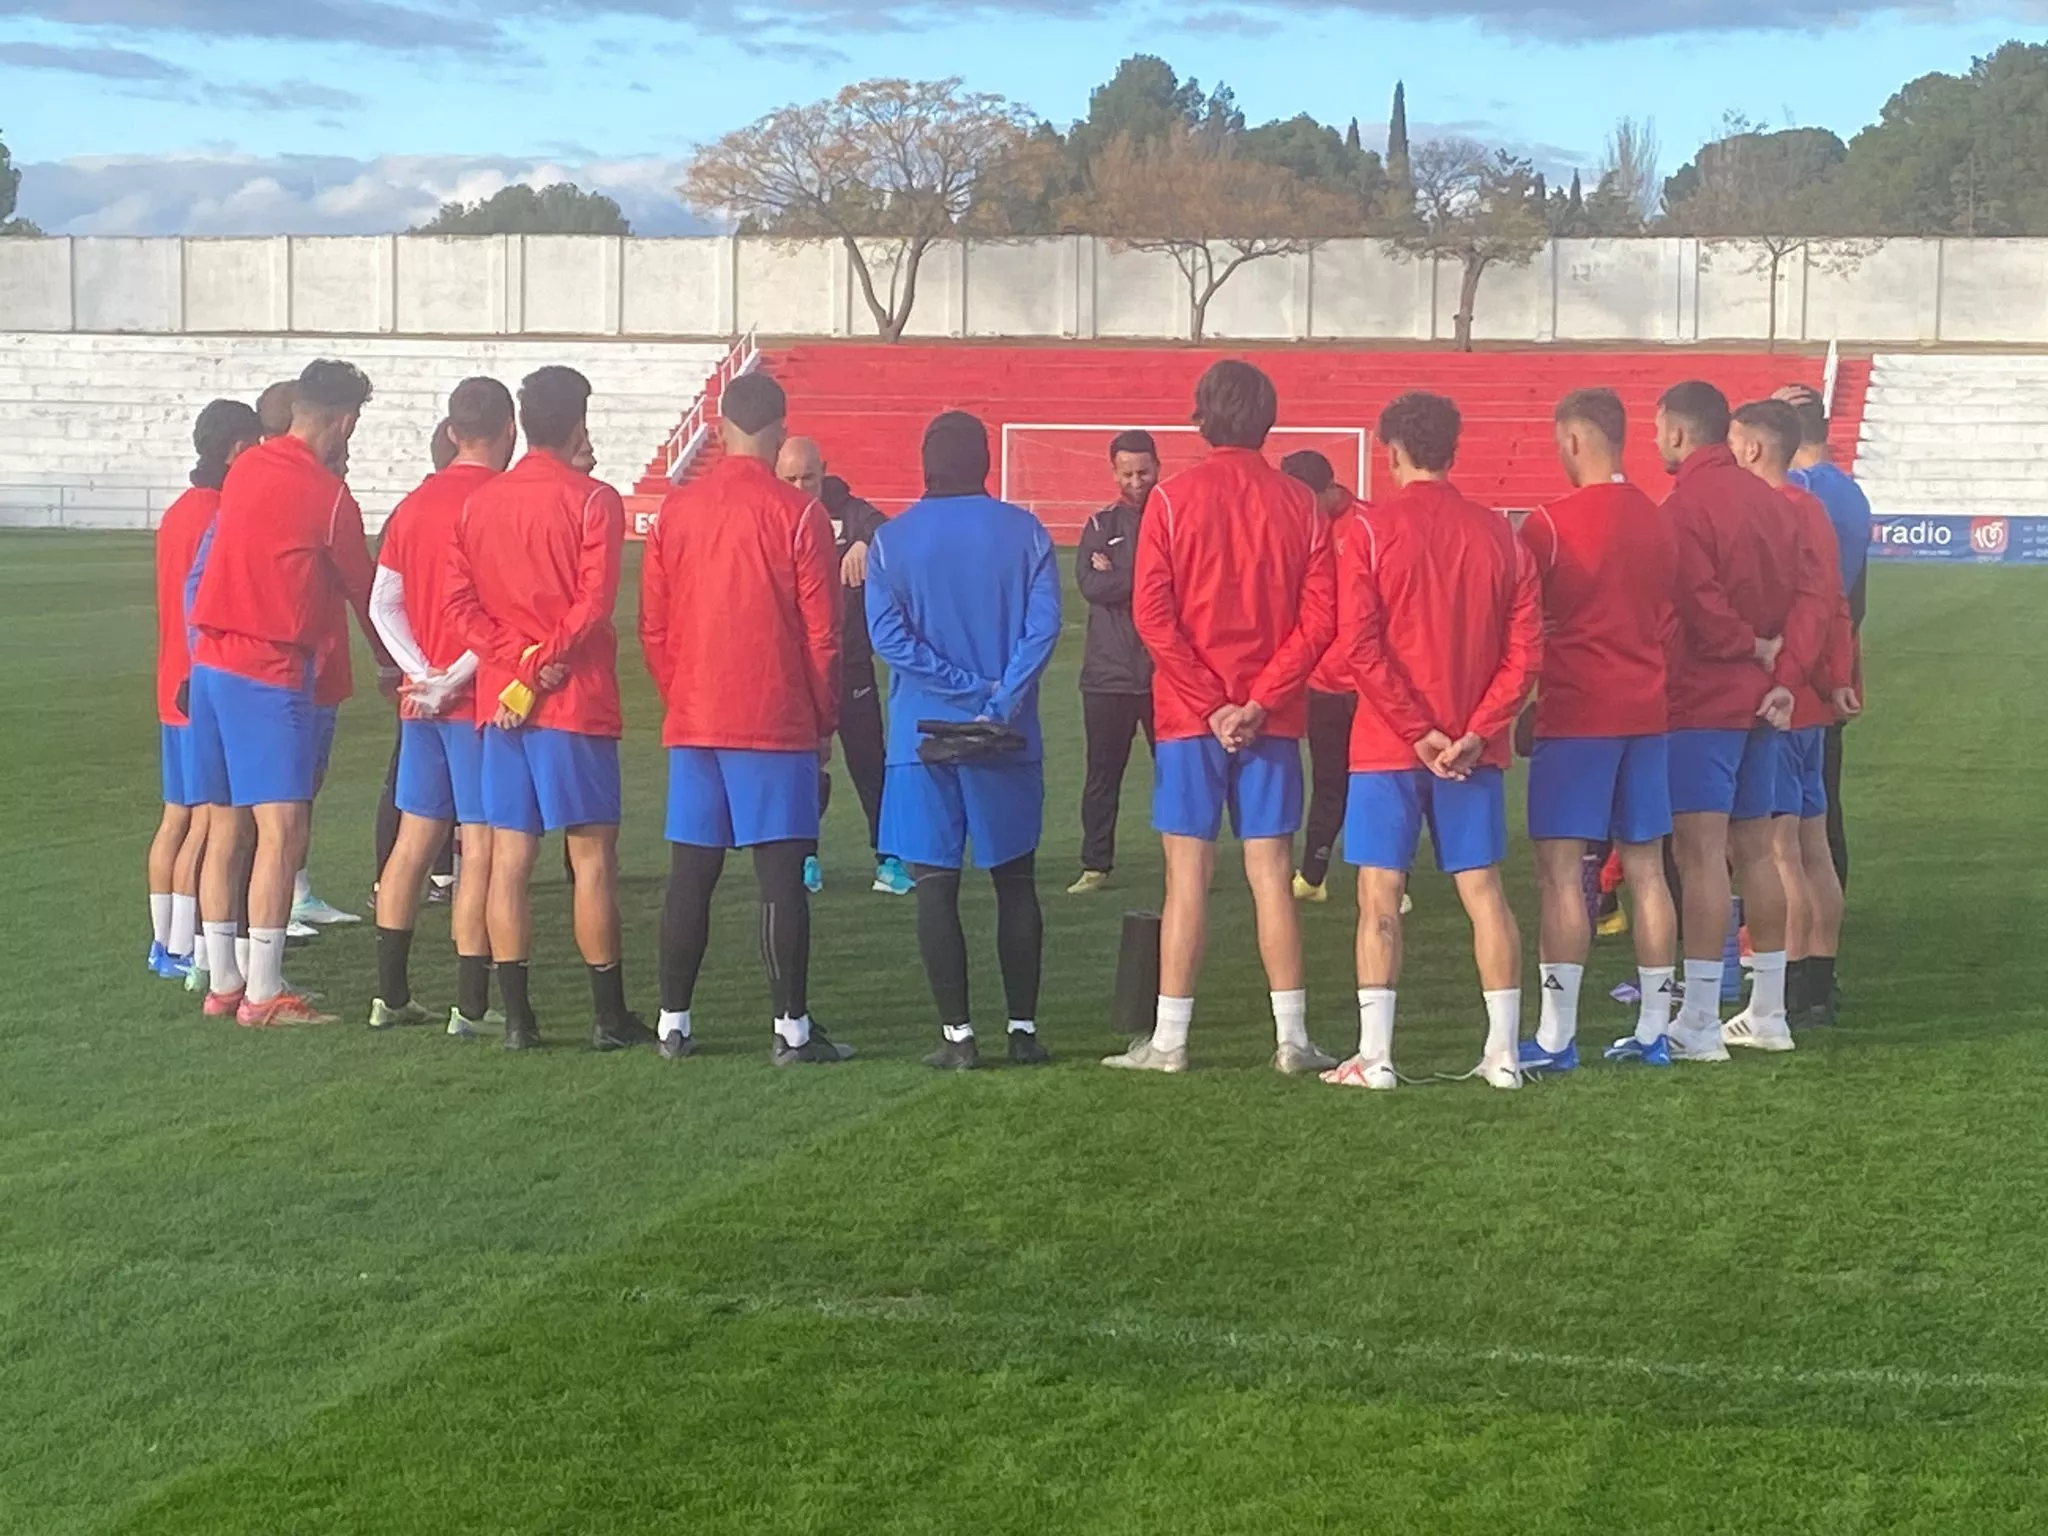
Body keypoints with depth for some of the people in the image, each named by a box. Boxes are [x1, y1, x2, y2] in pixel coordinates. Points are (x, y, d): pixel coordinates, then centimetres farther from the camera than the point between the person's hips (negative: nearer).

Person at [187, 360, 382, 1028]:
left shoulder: (245, 469, 9)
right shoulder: (329, 496, -9)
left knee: (226, 823, 13)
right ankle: (263, 994, -7)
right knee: (282, 827, -6)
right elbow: (364, 592, 2)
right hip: (272, 673, -8)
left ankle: (222, 981, 19)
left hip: (212, 662, 8)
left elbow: (207, 567, 15)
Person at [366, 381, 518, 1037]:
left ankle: (390, 995, 18)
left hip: (422, 701, 7)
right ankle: (470, 1007, -2)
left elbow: (382, 603, 7)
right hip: (482, 700, -7)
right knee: (481, 846, -3)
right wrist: (453, 681, -15)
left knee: (414, 839, 13)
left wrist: (423, 674, -1)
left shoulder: (414, 504, 9)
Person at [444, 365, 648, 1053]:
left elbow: (459, 602, 2)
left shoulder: (478, 502, 9)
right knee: (593, 855, 1)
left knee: (510, 857, 5)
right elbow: (593, 603, -14)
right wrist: (540, 670, -10)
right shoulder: (593, 501, -6)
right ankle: (609, 1017, 4)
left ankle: (517, 1018, 5)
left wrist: (516, 657, -6)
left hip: (500, 704, 5)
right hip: (578, 702, -5)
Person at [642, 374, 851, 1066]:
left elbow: (653, 626, 7)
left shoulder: (676, 509, 4)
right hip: (777, 722, -4)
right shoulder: (798, 515, -7)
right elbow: (822, 632, -5)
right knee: (781, 875, -2)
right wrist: (823, 722, 6)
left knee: (690, 875, 9)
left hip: (692, 722, 4)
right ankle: (792, 1029, 0)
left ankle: (674, 1024, 13)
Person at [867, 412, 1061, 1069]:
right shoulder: (1024, 533, 1)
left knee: (936, 886, 2)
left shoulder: (893, 540, 0)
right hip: (1009, 740, 1)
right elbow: (1043, 626, -10)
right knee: (1016, 882, 11)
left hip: (922, 736, -1)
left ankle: (957, 1034, 0)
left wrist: (967, 688, -9)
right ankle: (1023, 1030, 10)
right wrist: (998, 702, -13)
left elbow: (887, 632, -10)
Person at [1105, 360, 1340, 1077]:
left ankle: (1169, 1040, 3)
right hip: (1273, 720, 2)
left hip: (1190, 717, -2)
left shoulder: (1174, 498, -4)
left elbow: (1153, 613, -9)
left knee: (1188, 874, 0)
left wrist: (1212, 704, -7)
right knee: (1271, 872, 5)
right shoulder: (1300, 505, 3)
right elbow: (1318, 618, -3)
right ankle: (1292, 1039, 6)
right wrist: (1259, 703, -7)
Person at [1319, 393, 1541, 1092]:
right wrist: (1477, 732, -5)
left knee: (1380, 895, 1)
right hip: (1473, 747, 3)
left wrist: (1419, 733, -10)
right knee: (1484, 891, 7)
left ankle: (1375, 1056, -1)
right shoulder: (1498, 534, 6)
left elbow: (1361, 647, -14)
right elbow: (1526, 649, 0)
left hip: (1389, 746, -3)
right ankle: (1503, 1053, 8)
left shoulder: (1374, 529, -6)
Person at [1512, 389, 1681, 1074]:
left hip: (1575, 714, -6)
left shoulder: (1551, 524, -11)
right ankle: (1653, 1030, 13)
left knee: (1561, 869, -4)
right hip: (1646, 712, 6)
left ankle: (1556, 1036, -6)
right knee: (1646, 868, 10)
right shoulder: (1659, 523, 8)